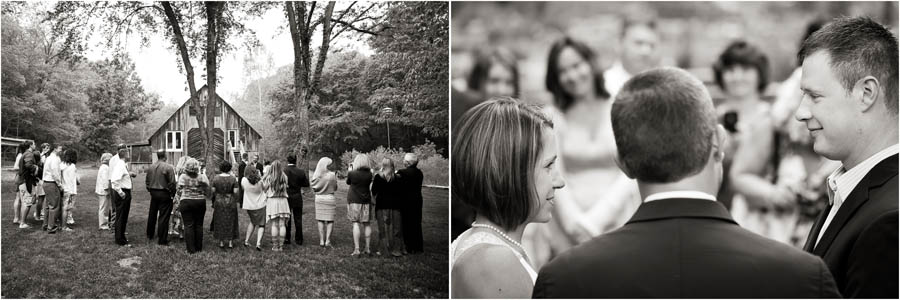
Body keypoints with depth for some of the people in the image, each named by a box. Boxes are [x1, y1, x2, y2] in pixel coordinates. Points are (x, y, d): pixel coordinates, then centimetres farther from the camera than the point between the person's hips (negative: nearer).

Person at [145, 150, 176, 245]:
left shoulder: (150, 167, 4)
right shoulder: (169, 167, -15)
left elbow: (147, 181, 11)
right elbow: (172, 183, -15)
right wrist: (173, 193, -3)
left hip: (153, 193, 6)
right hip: (164, 194, -6)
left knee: (152, 214, 20)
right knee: (163, 217, -1)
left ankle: (149, 235, 35)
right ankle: (162, 239, 0)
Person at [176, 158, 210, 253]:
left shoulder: (182, 177, -4)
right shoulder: (202, 177, -3)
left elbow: (179, 191, 0)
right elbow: (207, 191, -2)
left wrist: (178, 202, 13)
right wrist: (205, 198, 15)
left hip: (186, 202, -1)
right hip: (200, 202, 1)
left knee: (188, 225, 2)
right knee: (199, 225, 10)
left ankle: (191, 249, 0)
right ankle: (199, 248, 15)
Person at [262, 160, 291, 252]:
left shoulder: (269, 178, -6)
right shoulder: (284, 177, -2)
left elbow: (264, 188, 1)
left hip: (272, 200, -1)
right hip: (282, 200, 1)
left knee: (274, 225, 3)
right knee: (282, 225, 4)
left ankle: (275, 246, 4)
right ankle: (281, 245, 5)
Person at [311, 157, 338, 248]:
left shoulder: (316, 175, -5)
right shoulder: (332, 175, -13)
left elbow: (313, 188, 3)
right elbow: (335, 188, -3)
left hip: (319, 198, 3)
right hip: (330, 198, -3)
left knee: (320, 220, 10)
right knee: (330, 220, 5)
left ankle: (321, 241, 9)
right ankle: (328, 240, 1)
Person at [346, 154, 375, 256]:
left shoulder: (352, 174, -12)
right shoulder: (369, 174, -4)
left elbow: (348, 182, 6)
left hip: (354, 200, -3)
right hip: (366, 201, 3)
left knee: (355, 224, -3)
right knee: (367, 224, 9)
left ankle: (356, 249, -8)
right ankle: (368, 248, 13)